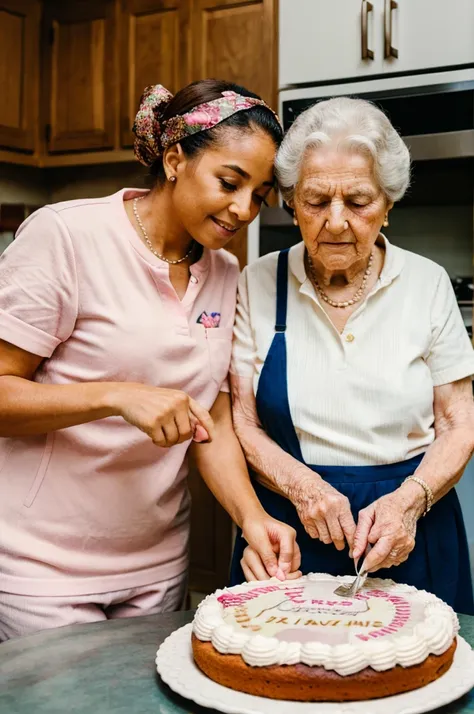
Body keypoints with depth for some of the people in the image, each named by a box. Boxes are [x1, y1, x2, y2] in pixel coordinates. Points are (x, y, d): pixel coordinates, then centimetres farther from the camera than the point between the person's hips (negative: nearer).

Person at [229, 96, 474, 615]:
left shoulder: (427, 284, -2)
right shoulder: (258, 284, -3)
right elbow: (239, 421, -2)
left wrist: (409, 501, -16)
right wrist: (301, 485, -18)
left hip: (408, 534, 1)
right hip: (287, 530, 0)